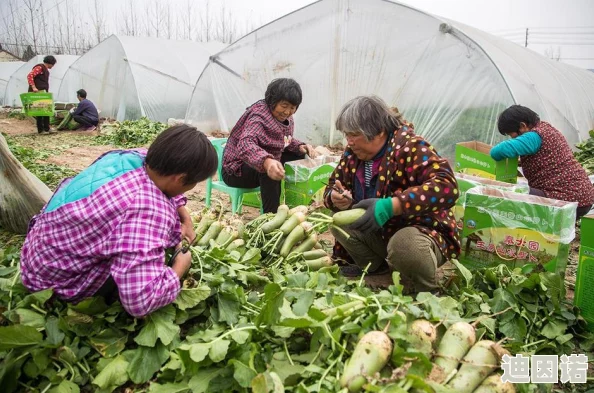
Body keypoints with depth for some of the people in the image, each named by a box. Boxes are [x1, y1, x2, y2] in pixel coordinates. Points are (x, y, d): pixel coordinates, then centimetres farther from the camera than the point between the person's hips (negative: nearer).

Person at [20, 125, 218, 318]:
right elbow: (140, 301, -41)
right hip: (57, 280, -8)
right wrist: (180, 267, -23)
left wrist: (185, 218, 6)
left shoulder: (135, 156, -12)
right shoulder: (149, 211, -37)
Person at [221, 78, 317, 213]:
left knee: (298, 155, 3)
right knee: (270, 169, -36)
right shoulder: (259, 116, -26)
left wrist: (300, 146, -7)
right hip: (237, 170, -9)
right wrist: (266, 161, -65)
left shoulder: (286, 117, -1)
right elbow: (245, 144, -44)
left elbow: (286, 140, 16)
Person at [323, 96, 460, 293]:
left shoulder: (409, 146, -22)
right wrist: (336, 198, -18)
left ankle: (426, 294, -6)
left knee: (404, 244, -37)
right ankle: (376, 268, 10)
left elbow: (447, 186, -36)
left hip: (422, 230, -7)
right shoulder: (353, 152, -3)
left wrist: (389, 206, -43)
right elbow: (332, 187, 8)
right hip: (379, 232, 7)